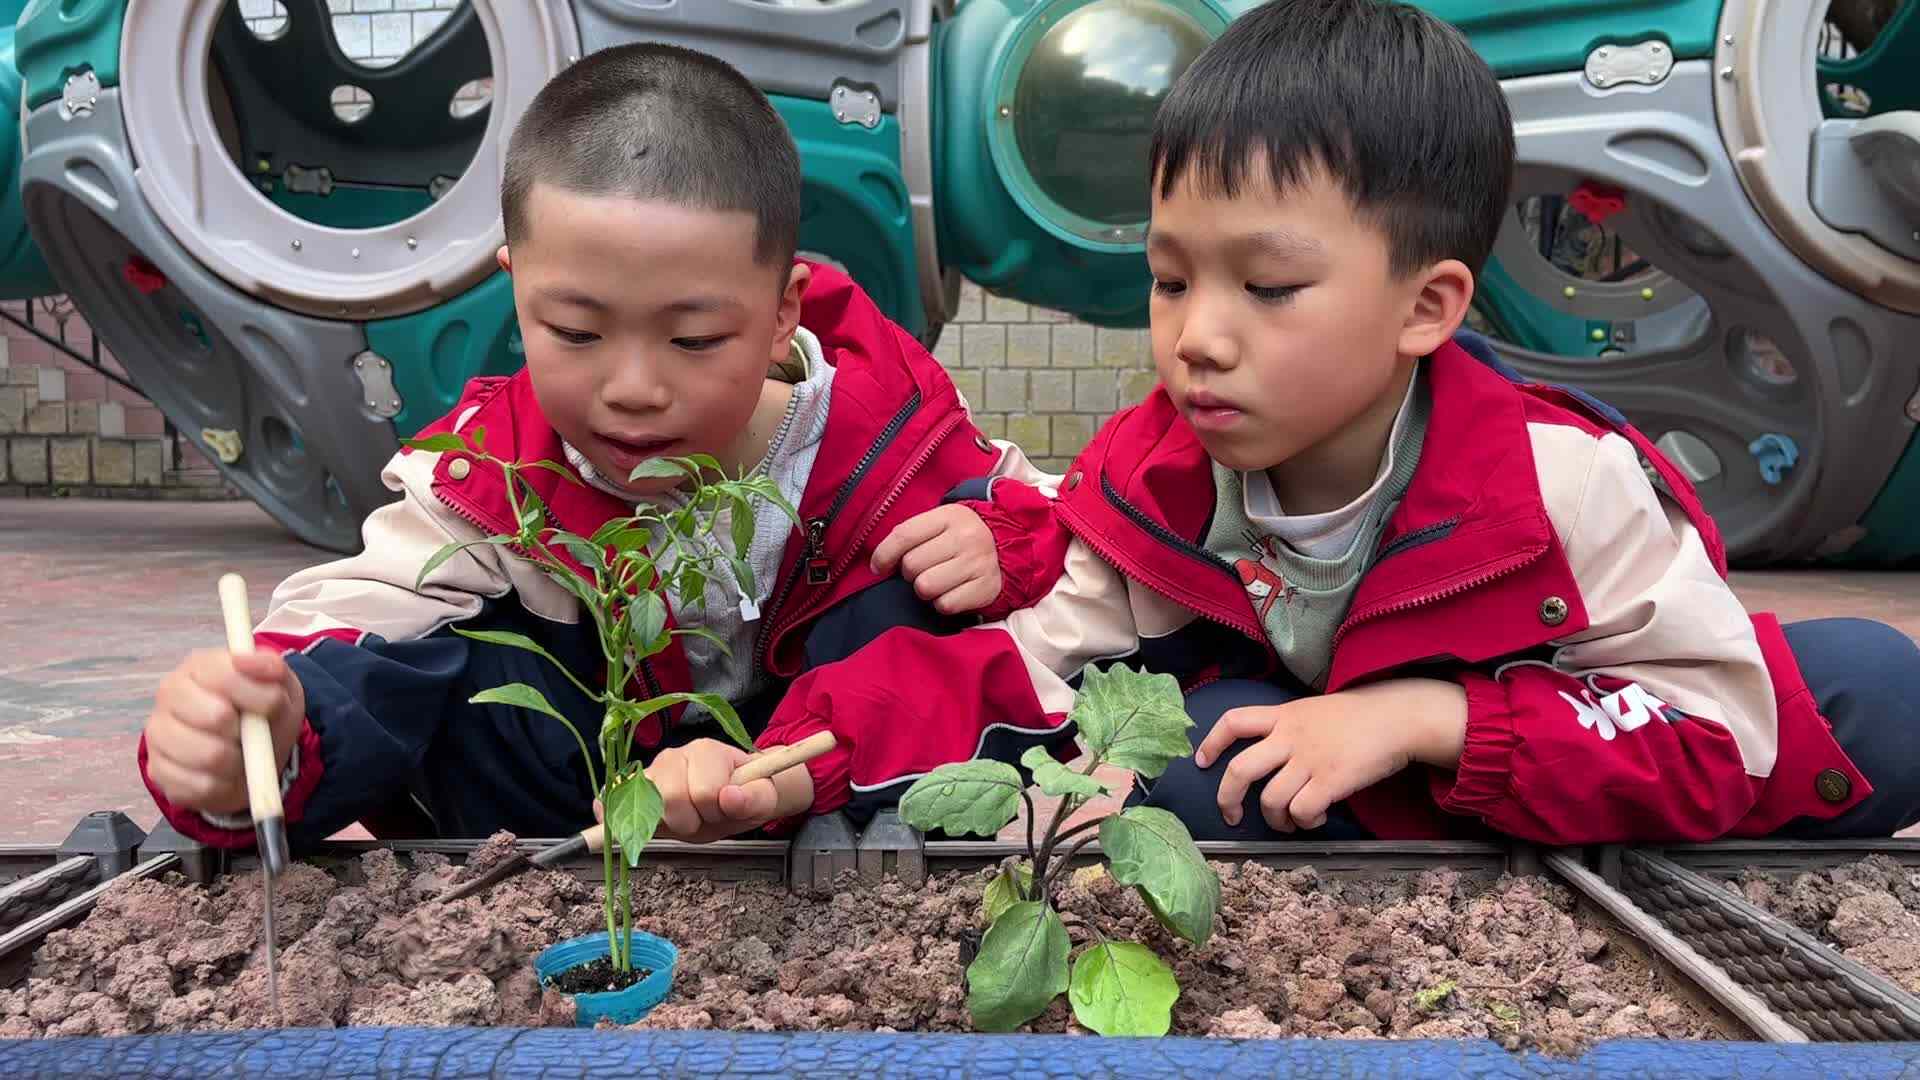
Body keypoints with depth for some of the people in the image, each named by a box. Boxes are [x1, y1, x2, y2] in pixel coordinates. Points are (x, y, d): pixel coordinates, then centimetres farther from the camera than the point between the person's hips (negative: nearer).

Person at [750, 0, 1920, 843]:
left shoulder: (1562, 477, -27)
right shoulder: (1155, 484, -18)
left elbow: (1720, 730, -25)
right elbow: (1030, 672, -21)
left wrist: (1424, 717, -36)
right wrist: (799, 757, -38)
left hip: (1575, 810, -1)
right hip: (1309, 804, 2)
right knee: (1204, 745, -31)